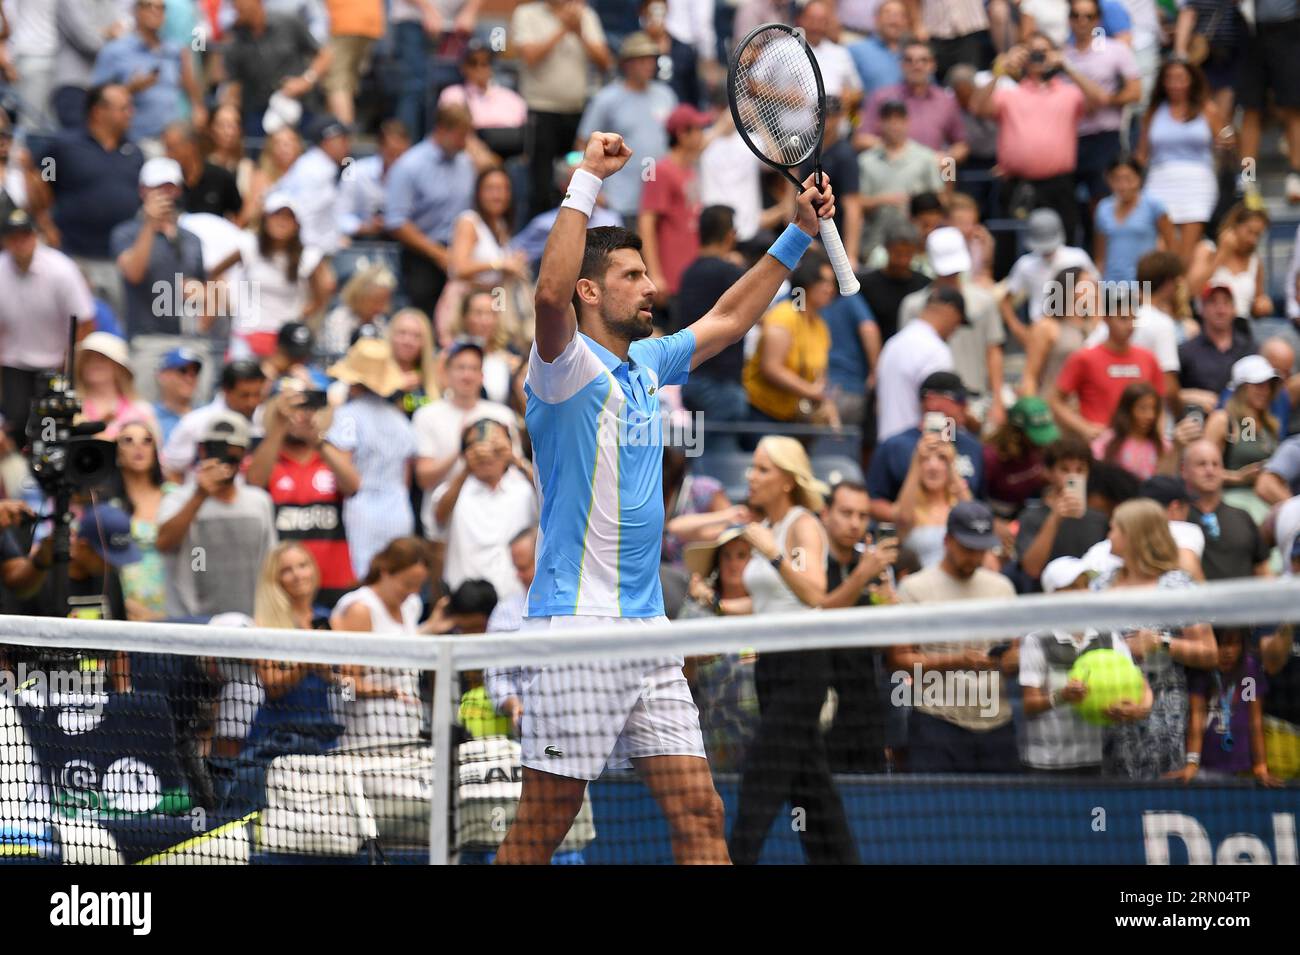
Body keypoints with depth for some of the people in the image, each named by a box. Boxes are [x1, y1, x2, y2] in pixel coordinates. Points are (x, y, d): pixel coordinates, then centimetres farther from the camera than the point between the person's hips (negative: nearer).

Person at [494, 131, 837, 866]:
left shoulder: (646, 363, 16)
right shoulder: (569, 368, -8)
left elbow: (729, 319, 30)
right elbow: (551, 296, -28)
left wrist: (799, 236, 27)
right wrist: (587, 181, -25)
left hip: (648, 632, 8)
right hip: (577, 632, -8)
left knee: (700, 813, 1)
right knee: (540, 831, -4)